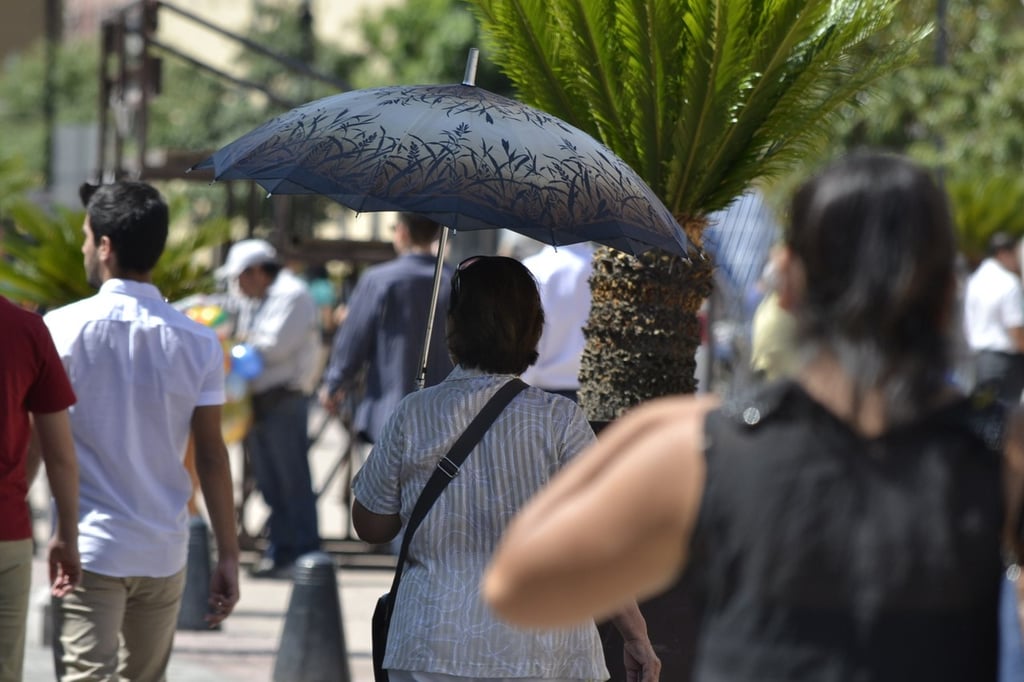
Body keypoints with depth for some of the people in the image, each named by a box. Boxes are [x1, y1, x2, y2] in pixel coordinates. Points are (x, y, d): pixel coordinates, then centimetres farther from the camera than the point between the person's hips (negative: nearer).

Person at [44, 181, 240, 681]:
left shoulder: (64, 329, -8)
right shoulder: (197, 343, 1)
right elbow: (211, 456, 1)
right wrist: (227, 555, 6)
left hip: (90, 548, -4)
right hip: (164, 554, 4)